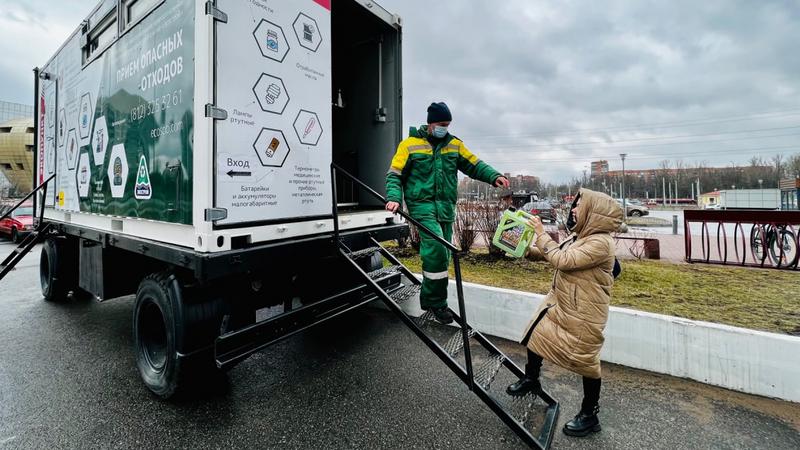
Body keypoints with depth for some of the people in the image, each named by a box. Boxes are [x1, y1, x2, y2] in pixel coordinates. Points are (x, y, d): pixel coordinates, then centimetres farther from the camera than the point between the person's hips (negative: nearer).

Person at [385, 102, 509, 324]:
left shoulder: (454, 144, 13)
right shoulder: (410, 144, 1)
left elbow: (474, 165, 13)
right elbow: (394, 174, 1)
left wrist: (494, 176, -4)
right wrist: (394, 197, -17)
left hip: (446, 207, 5)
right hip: (422, 204, -5)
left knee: (441, 256, 9)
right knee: (436, 250, -20)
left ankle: (429, 298, 27)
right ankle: (437, 303, -4)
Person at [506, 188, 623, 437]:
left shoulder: (600, 242, -25)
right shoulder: (578, 235, 5)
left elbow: (563, 260, -29)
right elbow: (558, 255, 15)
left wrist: (541, 233, -20)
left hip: (584, 313, -9)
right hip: (559, 302, 9)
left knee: (586, 360, 6)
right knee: (536, 334, 17)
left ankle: (590, 415, 27)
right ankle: (531, 380, 41)